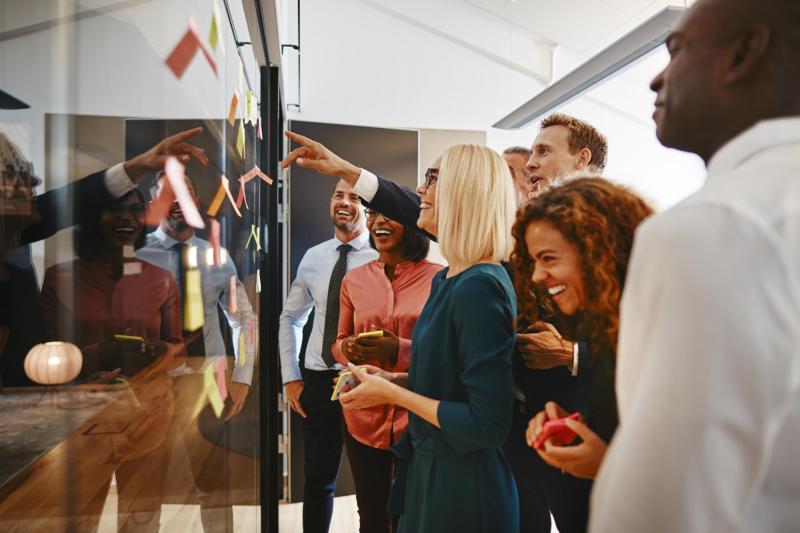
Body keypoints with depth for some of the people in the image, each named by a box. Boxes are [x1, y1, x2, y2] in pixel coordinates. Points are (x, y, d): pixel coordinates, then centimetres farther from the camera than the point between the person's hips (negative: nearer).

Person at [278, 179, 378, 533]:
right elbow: (290, 318, 12)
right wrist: (290, 377, 7)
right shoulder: (313, 258, 4)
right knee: (317, 482, 18)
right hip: (317, 381, 4)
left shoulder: (382, 259, -10)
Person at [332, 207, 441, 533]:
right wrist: (349, 349, -10)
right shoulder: (354, 279, 4)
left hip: (417, 417, -3)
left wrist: (400, 350, -20)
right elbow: (338, 343, 12)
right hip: (363, 415, 3)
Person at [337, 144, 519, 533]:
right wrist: (392, 379, 0)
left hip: (463, 486, -8)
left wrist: (392, 394, -19)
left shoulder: (480, 288, -26)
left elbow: (488, 424, -26)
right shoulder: (446, 280, 3)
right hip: (429, 467, 8)